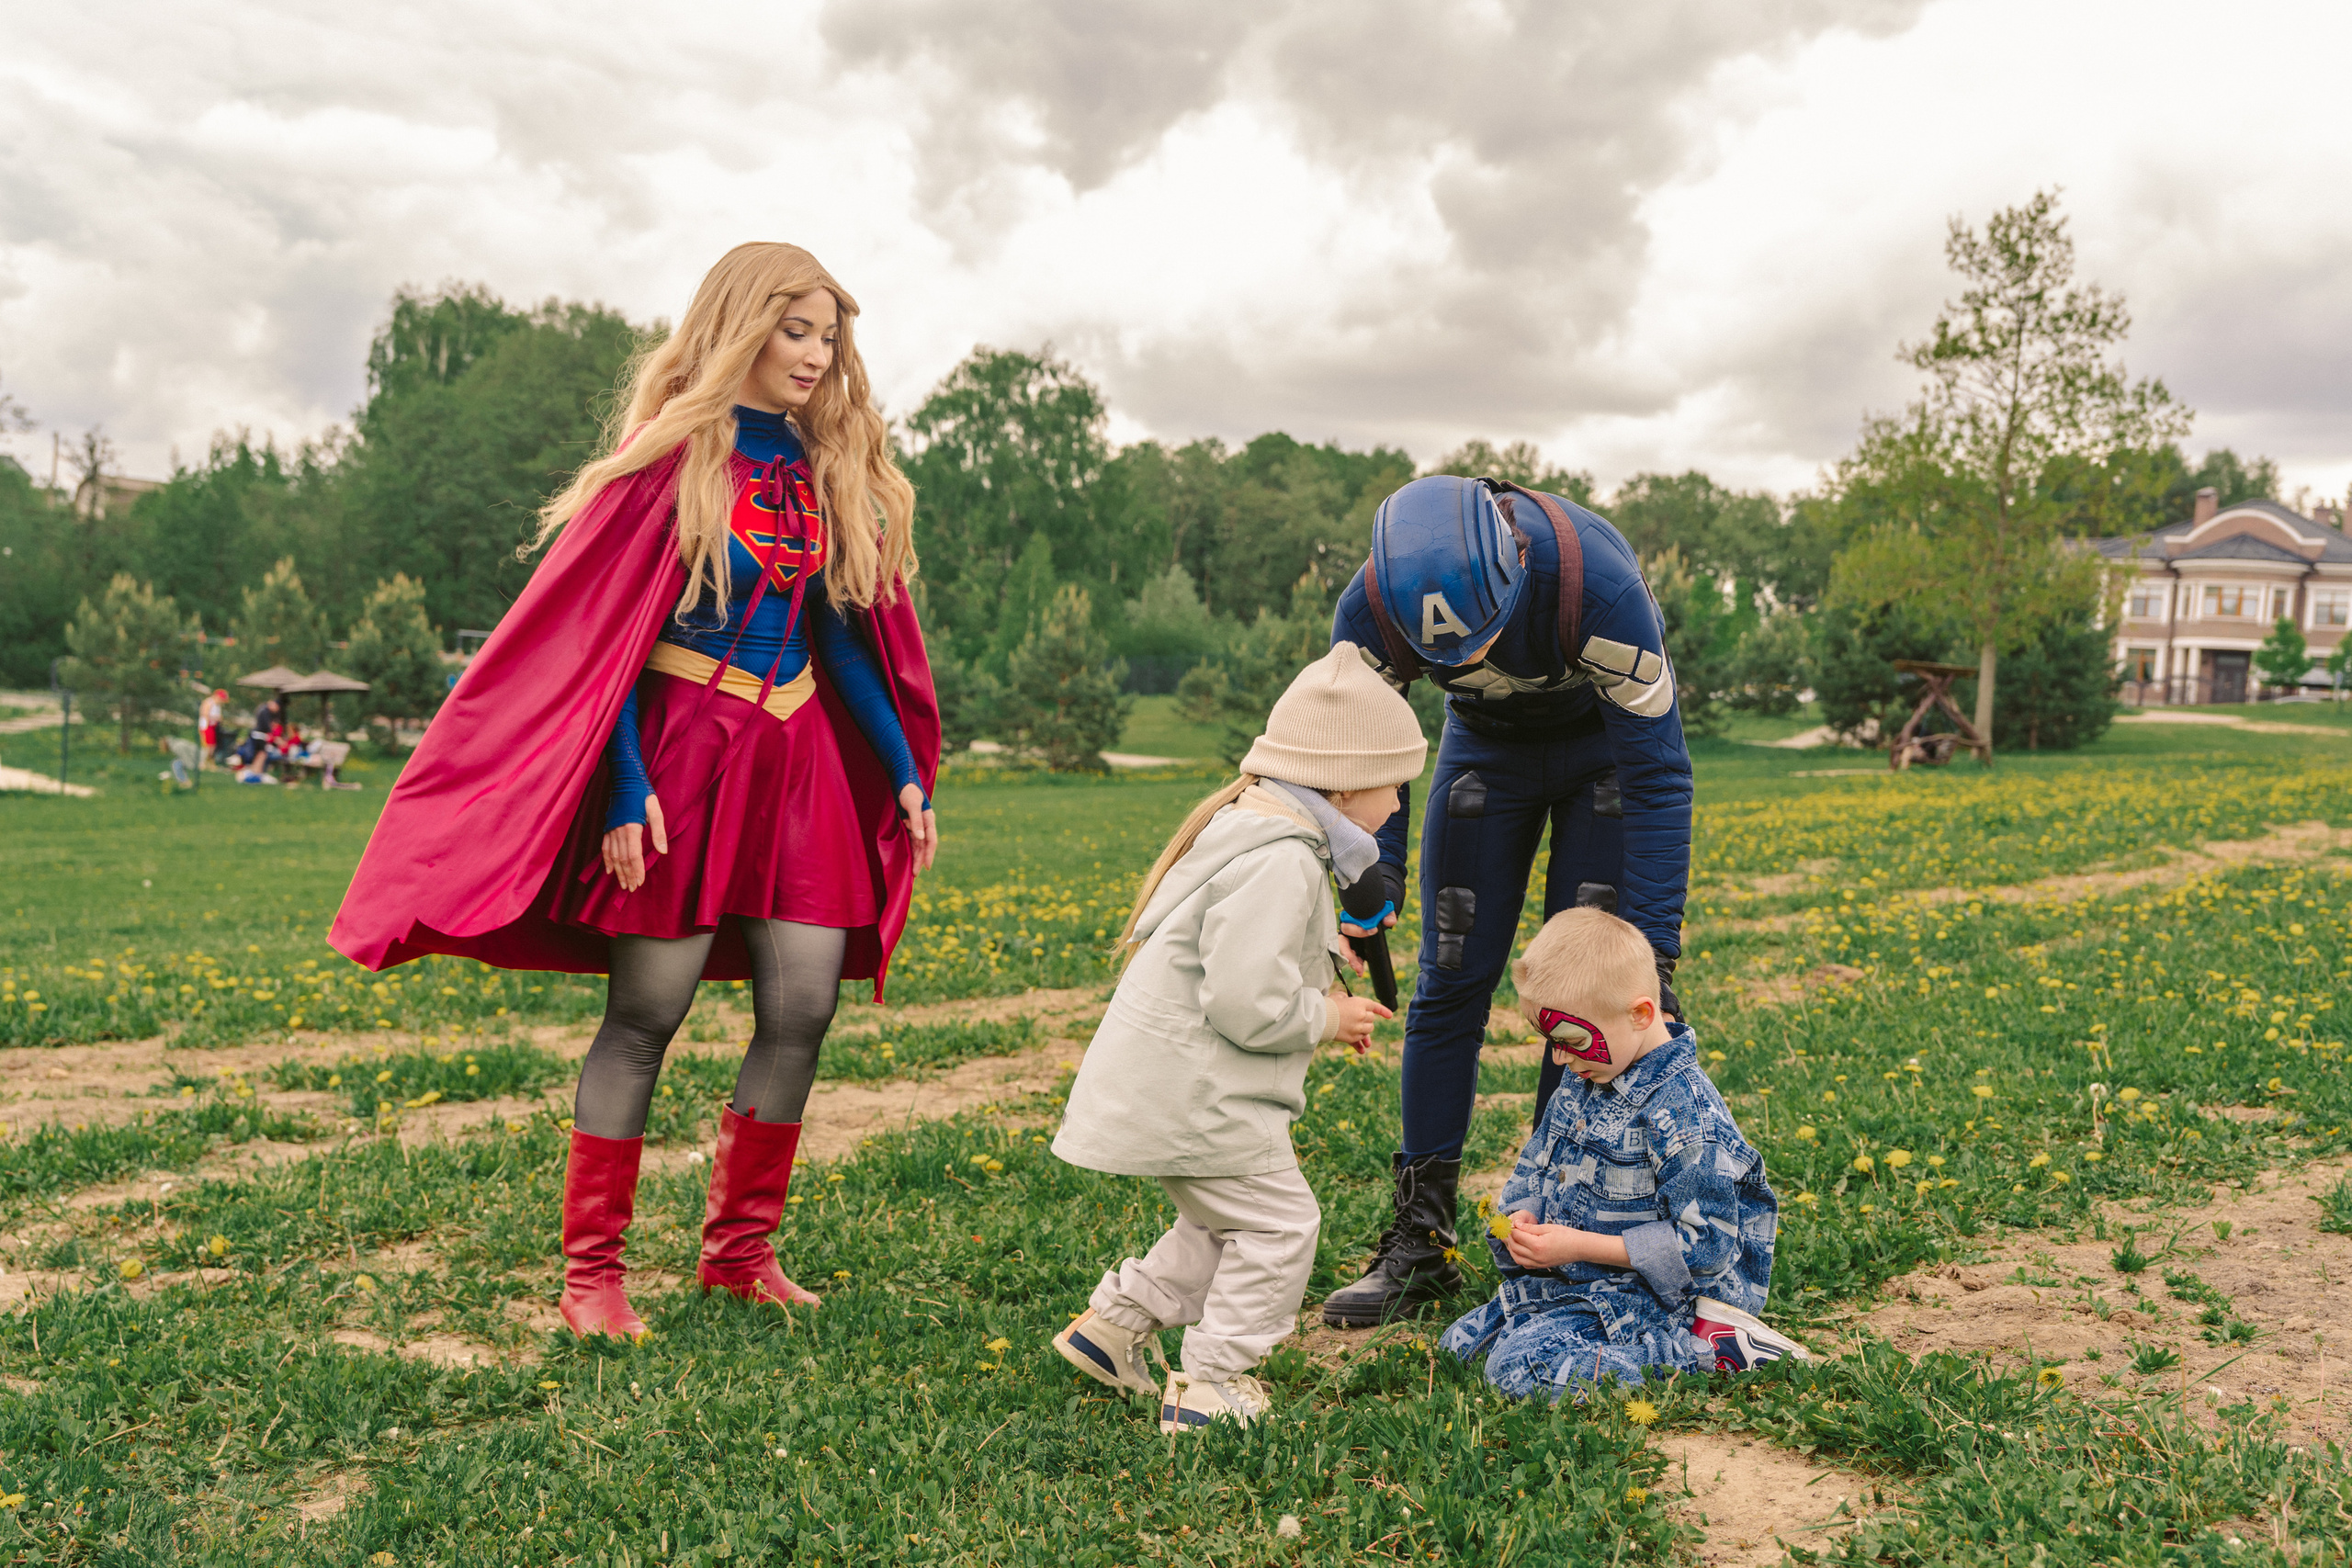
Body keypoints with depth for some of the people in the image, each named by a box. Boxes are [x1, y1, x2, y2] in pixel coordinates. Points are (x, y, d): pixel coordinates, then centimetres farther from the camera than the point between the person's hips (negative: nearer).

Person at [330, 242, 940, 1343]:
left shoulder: (829, 469, 12)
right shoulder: (672, 455, -5)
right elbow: (602, 632, -7)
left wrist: (905, 773, 10)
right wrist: (624, 788, -16)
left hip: (799, 761, 6)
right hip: (682, 752, -6)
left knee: (802, 1011, 2)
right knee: (645, 1015, -1)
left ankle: (739, 1252, 19)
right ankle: (590, 1273, 11)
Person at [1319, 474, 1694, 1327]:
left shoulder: (1597, 582, -40)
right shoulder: (1370, 614, -31)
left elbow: (1657, 776, -31)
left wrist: (1656, 952, -32)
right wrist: (1366, 909, -23)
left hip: (1606, 737, -2)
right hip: (1485, 742, 2)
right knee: (1450, 981, -3)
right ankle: (1417, 1243, 5)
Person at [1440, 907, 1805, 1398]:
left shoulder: (1683, 1113, -23)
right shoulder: (1583, 1085, 5)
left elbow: (1702, 1244, -23)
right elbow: (1534, 1169, 18)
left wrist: (1580, 1246, -23)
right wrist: (1521, 1218, -5)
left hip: (1645, 1294, -9)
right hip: (1565, 1281, 10)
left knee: (1520, 1368, -26)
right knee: (1459, 1343, 10)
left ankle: (1703, 1346, -12)